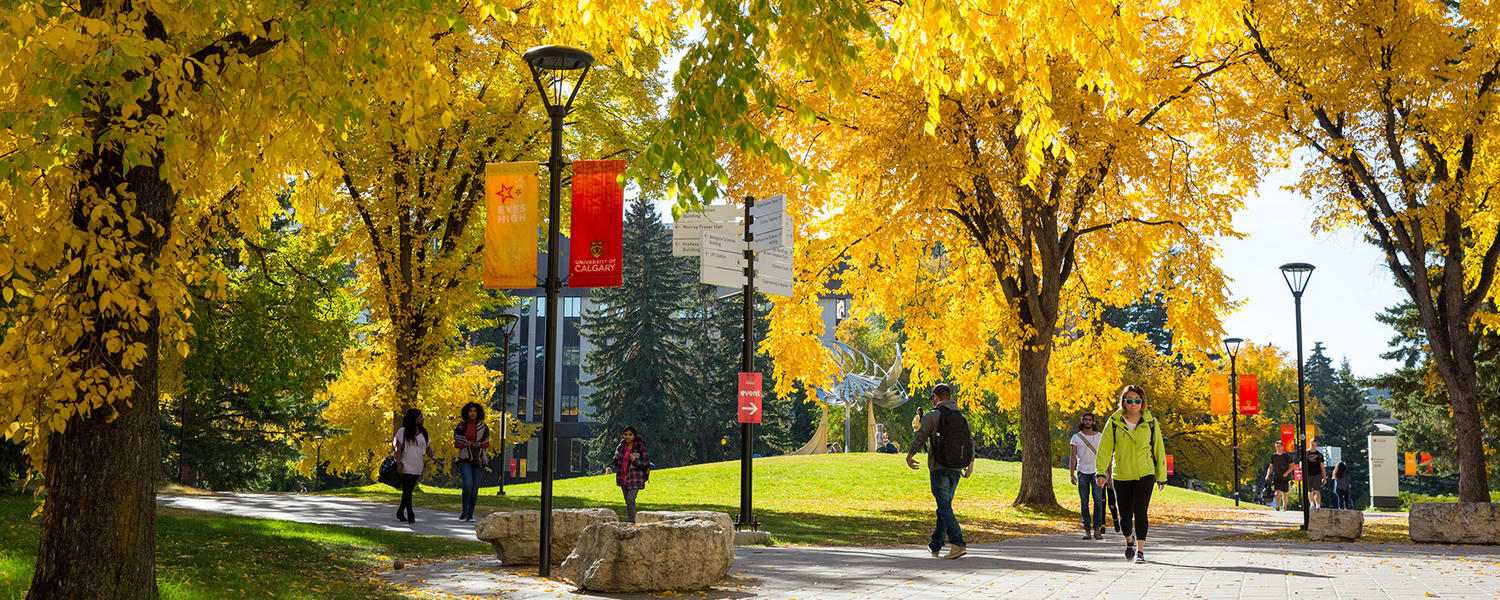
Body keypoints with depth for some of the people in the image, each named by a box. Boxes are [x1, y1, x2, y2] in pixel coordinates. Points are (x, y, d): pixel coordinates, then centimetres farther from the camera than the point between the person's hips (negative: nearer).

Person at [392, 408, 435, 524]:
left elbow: (428, 447, 13)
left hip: (417, 467, 5)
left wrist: (432, 456, -8)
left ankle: (400, 512, 19)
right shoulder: (403, 431, -3)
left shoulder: (423, 432, 13)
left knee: (409, 490, 8)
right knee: (407, 491, -10)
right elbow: (398, 448, -7)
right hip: (406, 466, -5)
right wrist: (398, 463, -17)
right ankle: (410, 515, -11)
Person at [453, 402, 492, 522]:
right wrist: (465, 444, -11)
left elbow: (486, 444, 12)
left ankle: (470, 514, 10)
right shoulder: (461, 426, 5)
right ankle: (464, 511, -1)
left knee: (475, 488, 0)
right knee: (468, 485, -18)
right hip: (465, 459, -1)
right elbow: (456, 443, 10)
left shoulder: (483, 427, 6)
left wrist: (478, 444, -10)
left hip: (478, 459, 1)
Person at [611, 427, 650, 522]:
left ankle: (631, 522, -12)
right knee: (628, 503, 11)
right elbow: (615, 463, 15)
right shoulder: (621, 446, 7)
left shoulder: (640, 447, -8)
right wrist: (615, 458, -8)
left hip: (634, 478, -5)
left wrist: (635, 460, -24)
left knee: (630, 501, -17)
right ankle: (630, 522, 20)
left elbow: (646, 463, -8)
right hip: (623, 478, 5)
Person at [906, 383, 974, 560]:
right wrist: (970, 463, 30)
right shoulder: (962, 417, 13)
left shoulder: (932, 415, -5)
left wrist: (910, 455, 10)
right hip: (956, 469, 6)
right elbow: (971, 441, 17)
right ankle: (935, 546, 24)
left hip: (939, 468, -6)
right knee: (944, 505, 16)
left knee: (945, 507, -9)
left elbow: (920, 437, -7)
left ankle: (958, 544, -23)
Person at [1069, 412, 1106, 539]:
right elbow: (1072, 457, 4)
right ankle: (1087, 529, 6)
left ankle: (1097, 529, -10)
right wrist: (1071, 474, -6)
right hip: (1082, 472, 0)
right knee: (1084, 502, 0)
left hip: (1097, 472, 0)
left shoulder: (1100, 436, 10)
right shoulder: (1076, 437, 7)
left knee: (1098, 500, -12)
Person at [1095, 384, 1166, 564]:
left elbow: (1158, 449, 8)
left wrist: (1162, 476, 11)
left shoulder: (1150, 422, 1)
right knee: (1125, 515, 6)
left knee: (1140, 511, -14)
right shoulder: (1114, 422, -1)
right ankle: (1129, 541, 36)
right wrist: (1100, 472, -17)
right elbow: (1105, 448, -6)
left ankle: (1140, 550, -7)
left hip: (1145, 475, -1)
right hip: (1121, 476, 1)